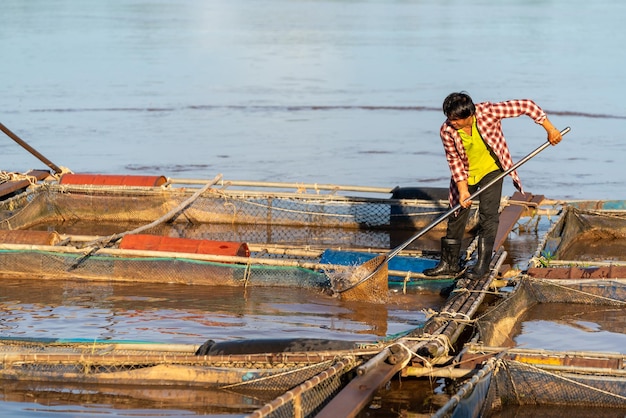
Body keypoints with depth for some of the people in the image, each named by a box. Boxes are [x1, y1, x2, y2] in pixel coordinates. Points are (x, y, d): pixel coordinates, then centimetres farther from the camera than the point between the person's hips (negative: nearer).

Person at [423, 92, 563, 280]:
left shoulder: (488, 112, -31)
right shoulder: (447, 131, -24)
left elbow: (526, 106, -26)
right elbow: (454, 160, -12)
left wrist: (550, 129, -24)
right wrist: (463, 190, -17)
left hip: (491, 169, -2)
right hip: (464, 175, 2)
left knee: (488, 215, -8)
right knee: (456, 216, 7)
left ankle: (483, 264, 0)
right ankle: (449, 263, 19)